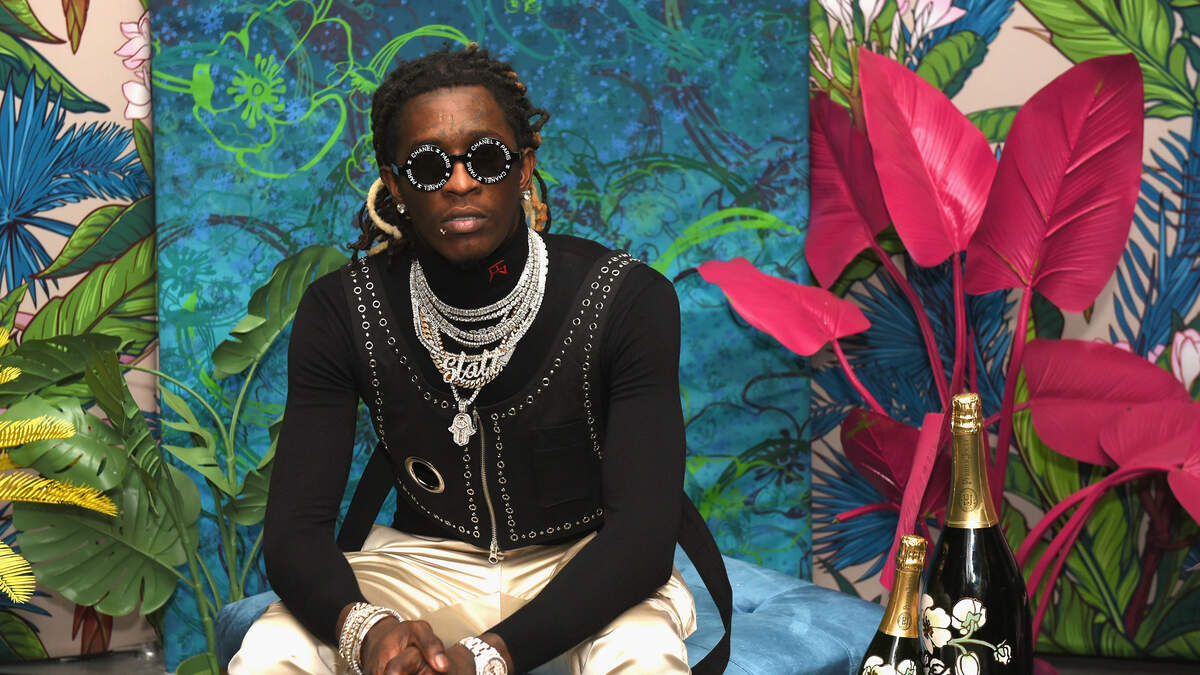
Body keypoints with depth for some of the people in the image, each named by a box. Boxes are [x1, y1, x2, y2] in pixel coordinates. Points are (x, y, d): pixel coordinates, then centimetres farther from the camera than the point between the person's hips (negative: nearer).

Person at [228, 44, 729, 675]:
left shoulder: (629, 300, -19)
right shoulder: (341, 310, -12)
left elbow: (643, 529, -25)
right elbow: (294, 528, -15)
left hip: (584, 562, -2)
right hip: (423, 559, 2)